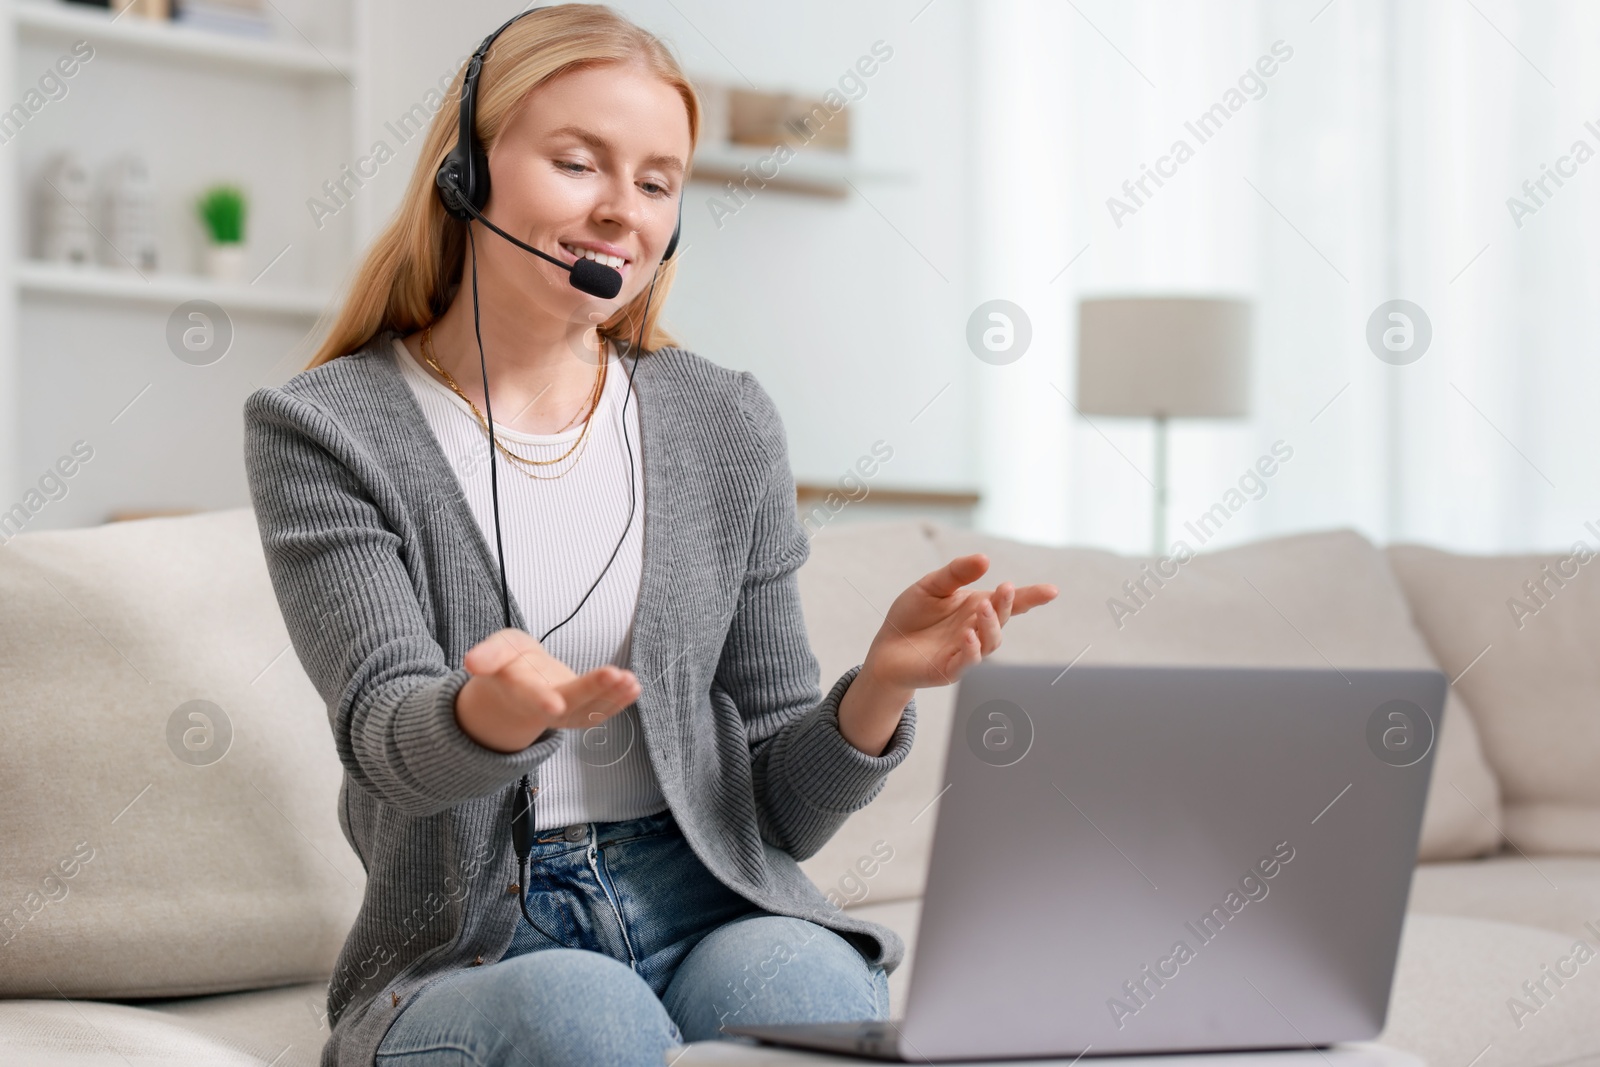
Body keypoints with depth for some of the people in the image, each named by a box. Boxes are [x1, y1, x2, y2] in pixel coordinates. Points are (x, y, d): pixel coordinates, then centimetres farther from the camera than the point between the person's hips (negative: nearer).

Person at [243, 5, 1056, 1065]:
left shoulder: (727, 425, 9)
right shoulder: (320, 430, 1)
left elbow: (776, 805, 10)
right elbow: (384, 733, -14)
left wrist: (881, 686, -11)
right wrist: (491, 715, -37)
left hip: (711, 914, 2)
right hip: (467, 961, -2)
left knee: (797, 979, -32)